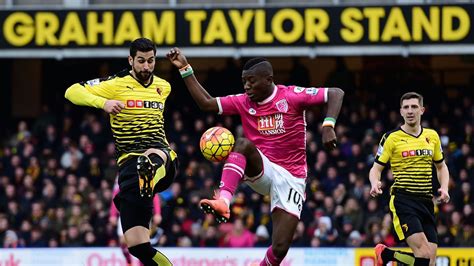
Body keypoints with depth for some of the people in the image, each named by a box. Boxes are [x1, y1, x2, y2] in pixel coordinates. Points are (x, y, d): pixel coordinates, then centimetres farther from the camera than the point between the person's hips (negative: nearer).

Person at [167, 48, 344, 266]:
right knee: (242, 144, -32)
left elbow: (336, 93, -12)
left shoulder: (291, 96, -9)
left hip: (291, 178, -3)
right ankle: (223, 202, -49)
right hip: (261, 171, 3)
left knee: (280, 249, -13)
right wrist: (185, 69, -2)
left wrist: (328, 126, -28)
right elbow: (206, 103, 4)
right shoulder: (244, 103, 3)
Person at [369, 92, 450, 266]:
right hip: (403, 200, -5)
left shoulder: (432, 136, 11)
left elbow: (441, 167, 23)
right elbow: (376, 168, 3)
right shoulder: (391, 138, -1)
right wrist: (375, 183, -19)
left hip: (426, 202, 5)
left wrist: (444, 188, 5)